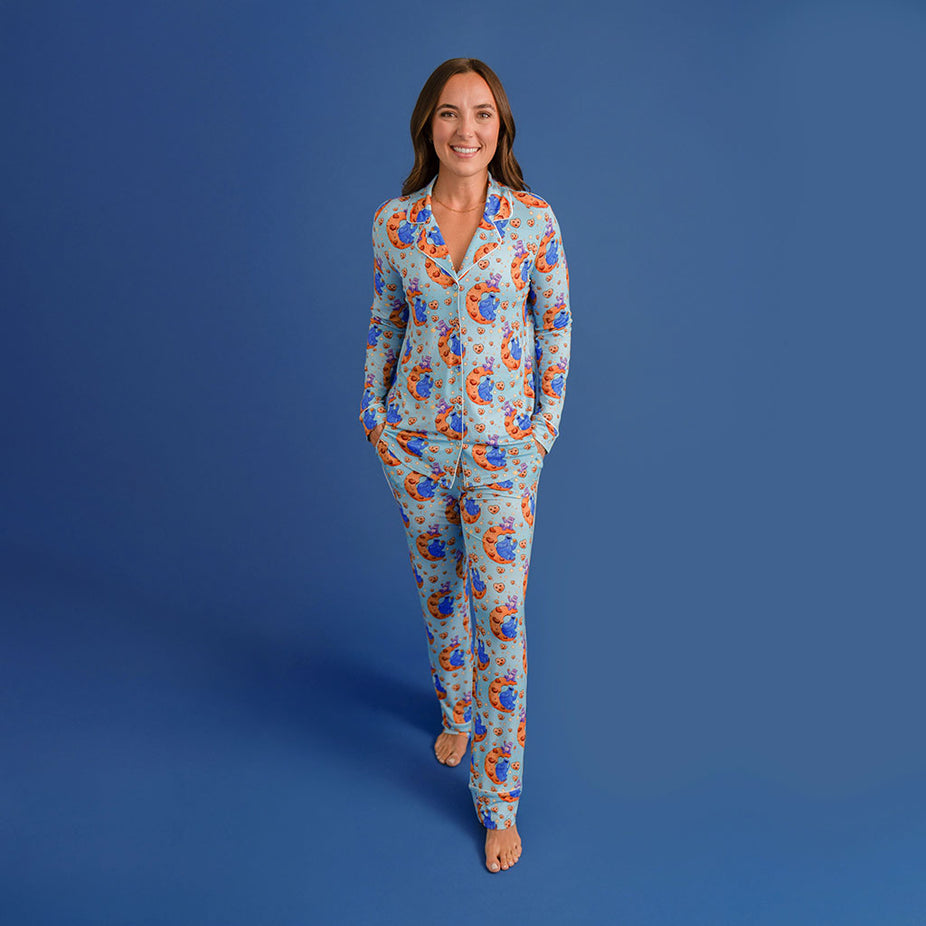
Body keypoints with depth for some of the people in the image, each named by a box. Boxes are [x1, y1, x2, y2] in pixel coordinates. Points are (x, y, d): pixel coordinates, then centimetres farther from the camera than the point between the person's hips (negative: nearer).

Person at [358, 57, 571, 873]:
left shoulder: (534, 219, -7)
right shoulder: (394, 223, -1)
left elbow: (556, 323, 1)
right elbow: (384, 321, 10)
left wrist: (546, 422, -3)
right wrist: (373, 410, 6)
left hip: (502, 440, -2)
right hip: (416, 436, 3)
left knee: (498, 609, -3)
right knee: (438, 587, 16)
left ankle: (500, 797, 12)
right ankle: (457, 714, 43)